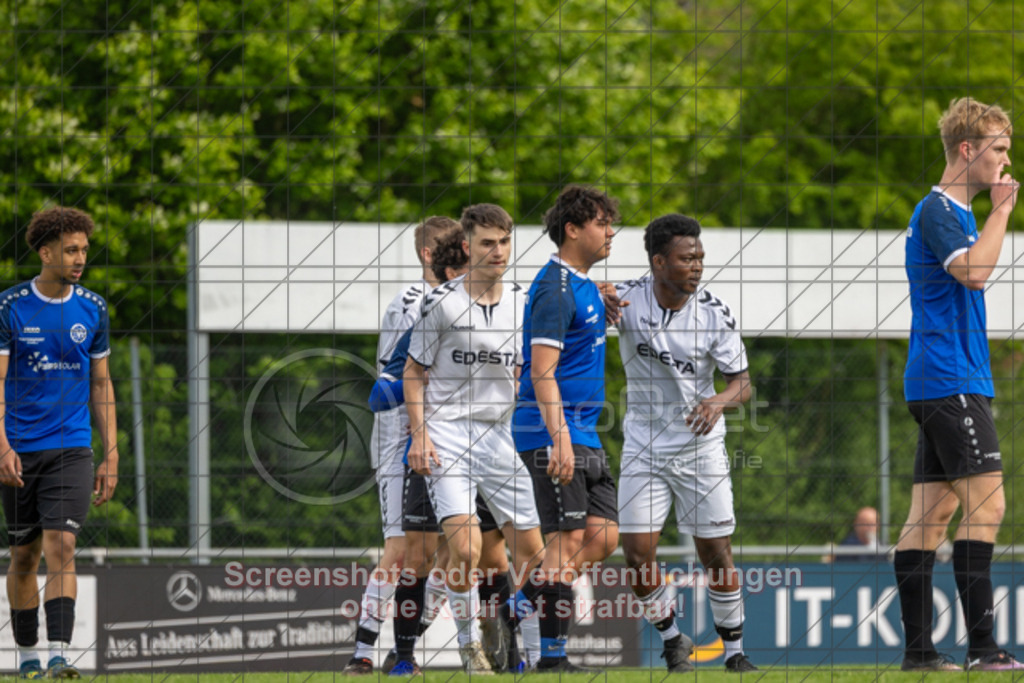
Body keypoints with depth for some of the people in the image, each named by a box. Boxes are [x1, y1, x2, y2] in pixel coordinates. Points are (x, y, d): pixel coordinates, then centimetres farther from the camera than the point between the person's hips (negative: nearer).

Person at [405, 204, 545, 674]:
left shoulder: (522, 303, 8)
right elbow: (414, 371, 0)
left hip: (500, 436, 5)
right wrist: (419, 435, -8)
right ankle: (469, 643, 1)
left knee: (531, 549, 3)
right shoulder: (443, 302, -6)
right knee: (465, 547, -18)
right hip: (447, 435, -5)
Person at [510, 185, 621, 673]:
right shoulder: (555, 289, -13)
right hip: (554, 433, -10)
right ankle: (553, 656, -7)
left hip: (583, 436, 10)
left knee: (604, 536, 4)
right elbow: (542, 371, -20)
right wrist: (559, 440, -26)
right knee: (568, 539, -10)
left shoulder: (583, 286, 17)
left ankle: (515, 611, 10)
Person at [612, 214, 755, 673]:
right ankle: (672, 641, 16)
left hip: (700, 446, 0)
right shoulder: (627, 299, -12)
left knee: (716, 554, -1)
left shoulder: (714, 312, -11)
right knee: (637, 555, -6)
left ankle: (734, 650, 16)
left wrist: (720, 401, -29)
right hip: (644, 444, 0)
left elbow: (742, 382, -5)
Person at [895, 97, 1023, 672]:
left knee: (933, 511, 7)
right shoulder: (937, 211, -11)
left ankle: (919, 648, 5)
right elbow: (973, 270, -25)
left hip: (952, 383, 10)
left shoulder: (954, 211, 21)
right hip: (950, 382, -10)